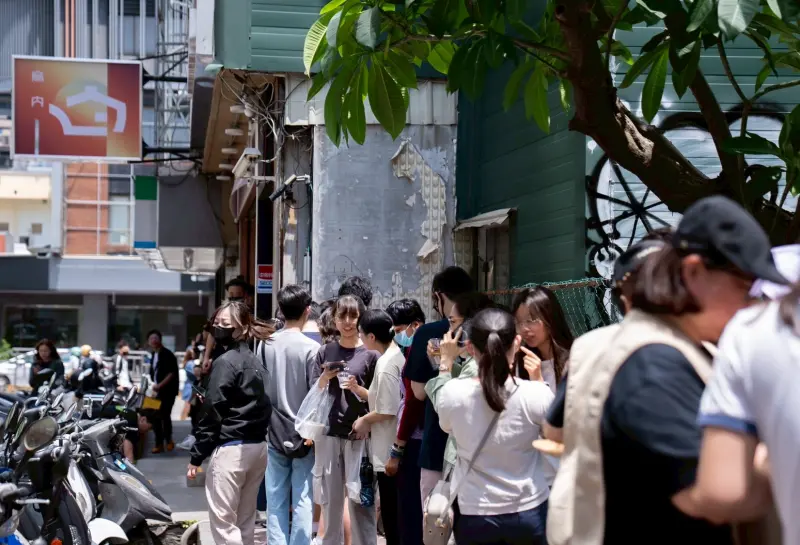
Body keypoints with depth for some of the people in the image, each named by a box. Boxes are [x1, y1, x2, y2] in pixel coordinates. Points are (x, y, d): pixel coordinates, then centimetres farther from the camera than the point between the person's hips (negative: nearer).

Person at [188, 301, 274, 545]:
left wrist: (196, 456, -9)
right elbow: (264, 406, 13)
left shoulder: (225, 362, -11)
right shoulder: (255, 361, 14)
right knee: (245, 521, 13)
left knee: (223, 521, -6)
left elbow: (212, 413, -13)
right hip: (258, 446, 9)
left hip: (231, 448, -9)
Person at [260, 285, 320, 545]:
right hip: (303, 433, -4)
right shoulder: (311, 348, -11)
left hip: (274, 433, 4)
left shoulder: (266, 344, 0)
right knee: (302, 498, 1)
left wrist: (265, 423, 15)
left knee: (276, 498, 8)